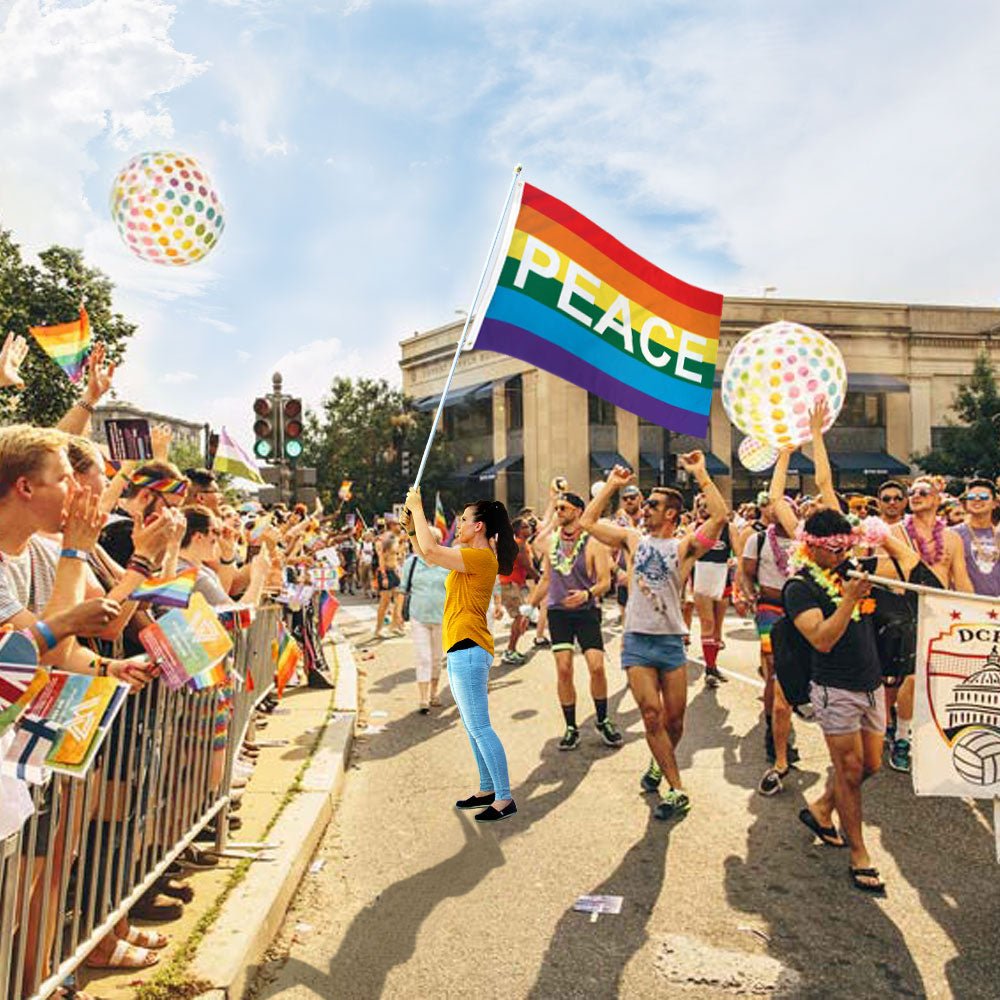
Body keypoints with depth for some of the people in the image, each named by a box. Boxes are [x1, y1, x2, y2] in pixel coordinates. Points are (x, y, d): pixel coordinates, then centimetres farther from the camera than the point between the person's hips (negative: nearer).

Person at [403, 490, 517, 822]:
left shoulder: (481, 557, -15)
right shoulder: (469, 556, 16)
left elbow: (430, 551, -23)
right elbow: (427, 553, 22)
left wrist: (418, 508, -12)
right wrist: (412, 520, 13)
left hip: (468, 649, -11)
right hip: (462, 649, 11)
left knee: (479, 727, -7)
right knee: (473, 727, 16)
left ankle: (505, 799, 1)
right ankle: (487, 790, 27)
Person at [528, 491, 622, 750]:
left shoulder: (593, 543, -7)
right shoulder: (551, 541, 6)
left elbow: (605, 582, -11)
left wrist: (587, 593, -29)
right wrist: (530, 606, 18)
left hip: (587, 612, -3)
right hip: (558, 612, 3)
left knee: (597, 667, -8)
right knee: (563, 670, -1)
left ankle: (603, 721, 15)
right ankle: (571, 728, 12)